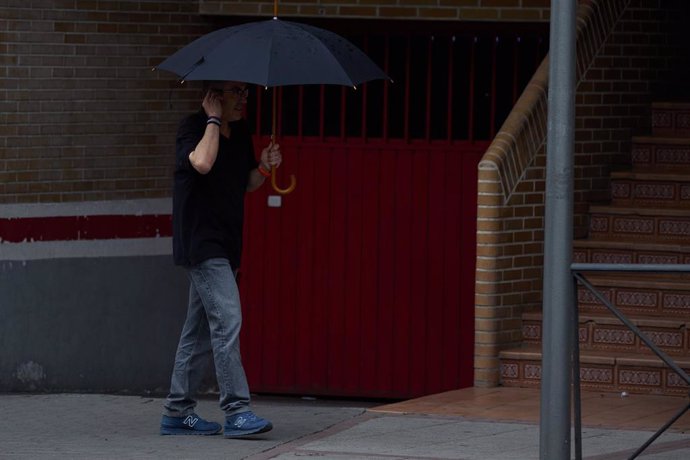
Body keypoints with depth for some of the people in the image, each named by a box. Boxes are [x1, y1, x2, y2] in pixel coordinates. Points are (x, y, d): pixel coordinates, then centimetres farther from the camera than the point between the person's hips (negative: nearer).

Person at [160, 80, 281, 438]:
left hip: (225, 244, 9)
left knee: (201, 328, 11)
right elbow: (202, 162, -30)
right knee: (227, 319, -17)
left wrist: (263, 168, 0)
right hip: (201, 242, -9)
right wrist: (214, 118, -18)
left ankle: (177, 412, 17)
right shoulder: (192, 127, -10)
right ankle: (236, 411, -18)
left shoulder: (240, 132, 12)